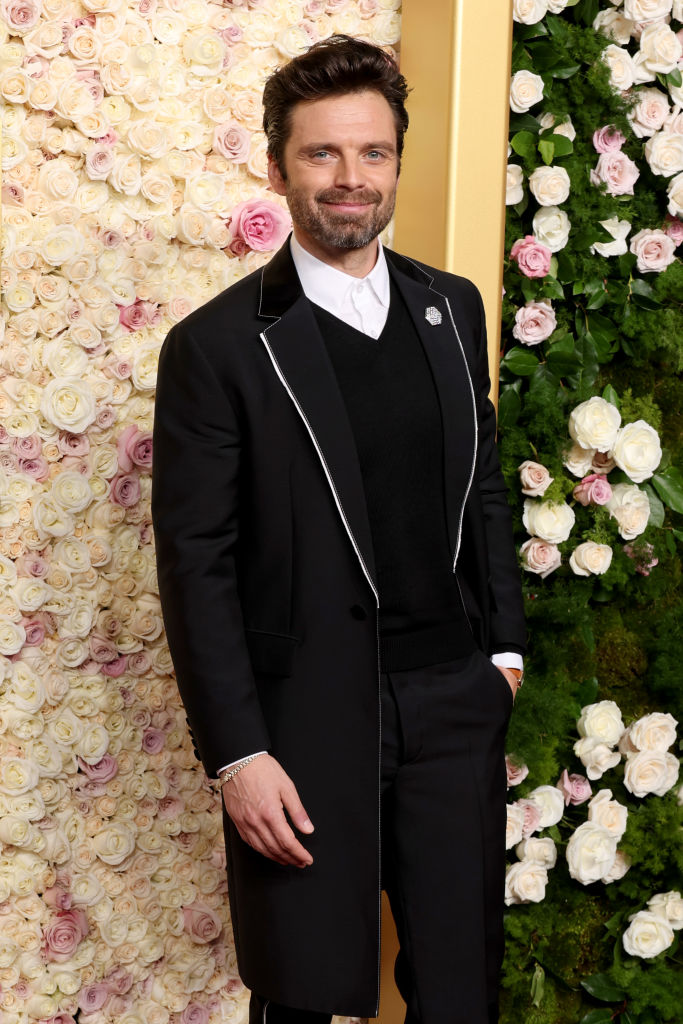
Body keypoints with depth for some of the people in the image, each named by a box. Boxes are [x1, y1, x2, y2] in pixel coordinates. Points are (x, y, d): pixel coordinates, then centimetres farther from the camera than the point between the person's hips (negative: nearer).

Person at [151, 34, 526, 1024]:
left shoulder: (454, 309, 7)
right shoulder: (217, 346, -9)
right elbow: (196, 567, -9)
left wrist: (503, 645, 11)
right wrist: (238, 755, -12)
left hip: (455, 707, 4)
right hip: (308, 720, -4)